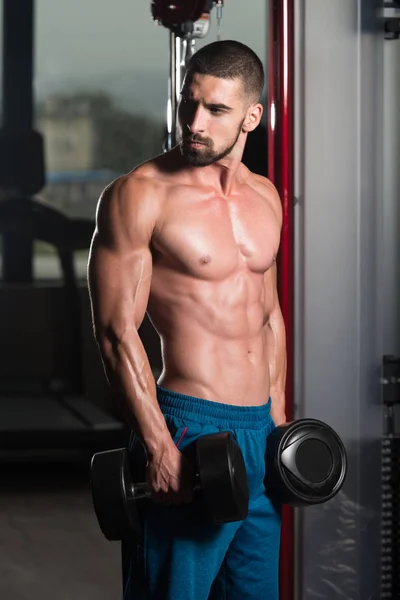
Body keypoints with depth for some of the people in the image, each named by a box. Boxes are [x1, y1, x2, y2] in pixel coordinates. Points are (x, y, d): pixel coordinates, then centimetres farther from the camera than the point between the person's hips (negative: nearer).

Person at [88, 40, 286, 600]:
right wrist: (159, 447, -17)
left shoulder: (264, 197, 11)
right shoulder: (139, 195, -11)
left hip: (261, 429, 7)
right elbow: (117, 332, -13)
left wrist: (279, 420, 17)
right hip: (189, 428, -7)